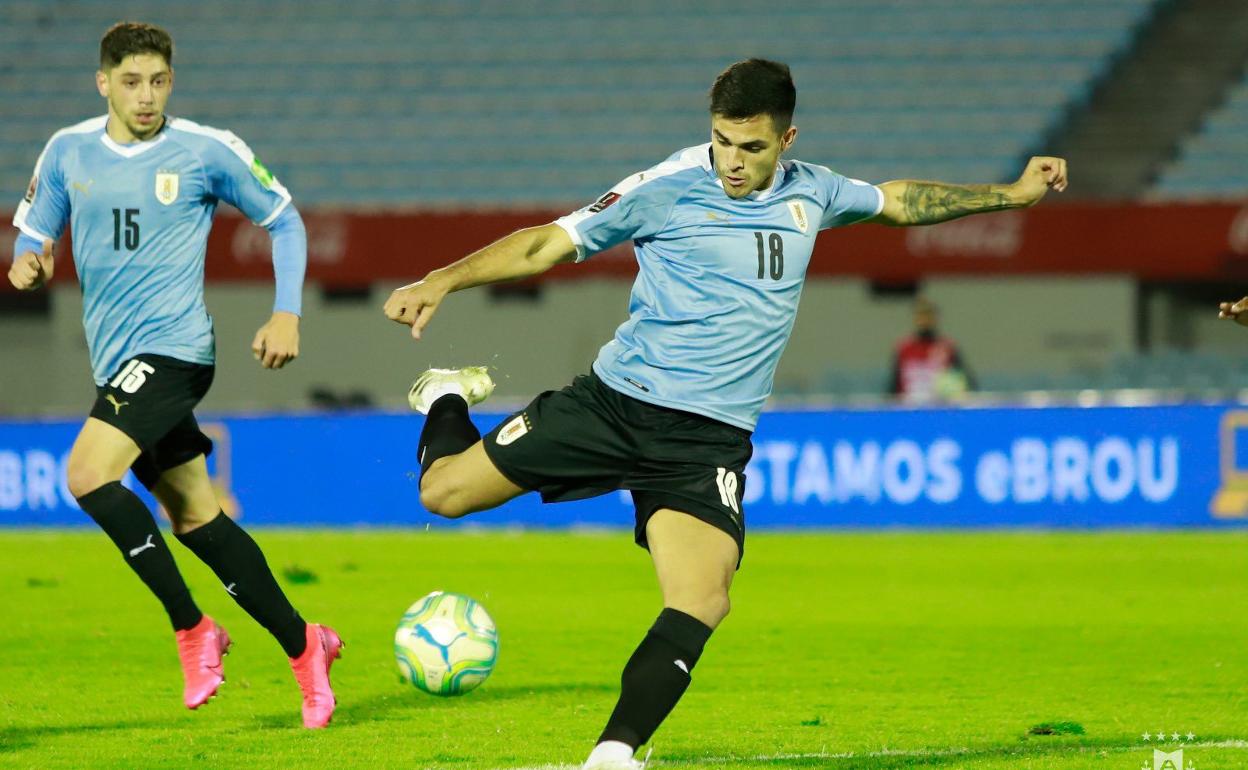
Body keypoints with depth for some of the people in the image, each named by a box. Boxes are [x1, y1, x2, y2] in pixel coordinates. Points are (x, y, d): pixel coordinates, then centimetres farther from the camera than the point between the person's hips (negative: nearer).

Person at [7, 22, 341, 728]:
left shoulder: (206, 151, -4)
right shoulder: (67, 152, 7)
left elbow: (284, 220, 7)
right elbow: (33, 234, 16)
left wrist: (288, 314, -3)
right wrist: (28, 264, -8)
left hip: (172, 348, -6)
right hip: (118, 361, 6)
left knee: (89, 472, -24)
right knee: (195, 518, 9)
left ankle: (193, 629, -14)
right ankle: (303, 644, 21)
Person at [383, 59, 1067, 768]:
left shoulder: (810, 195, 8)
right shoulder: (667, 189, -6)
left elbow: (899, 201, 27)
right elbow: (548, 244, -5)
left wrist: (1013, 194, 30)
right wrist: (443, 281, -15)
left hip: (710, 439, 2)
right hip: (616, 399, -2)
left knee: (702, 604, -20)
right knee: (446, 490, -3)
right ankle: (450, 397, 31)